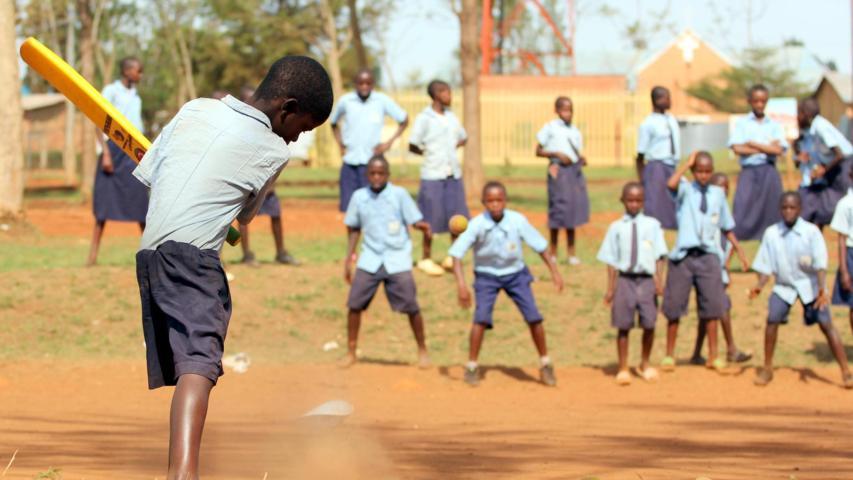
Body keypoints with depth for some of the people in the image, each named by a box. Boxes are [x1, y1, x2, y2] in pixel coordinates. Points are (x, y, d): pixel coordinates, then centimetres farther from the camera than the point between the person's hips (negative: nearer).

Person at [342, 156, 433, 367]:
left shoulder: (399, 194, -3)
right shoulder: (359, 197, 4)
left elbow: (416, 220, -5)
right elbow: (354, 228, 14)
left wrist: (424, 227, -28)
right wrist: (349, 258, 10)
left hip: (397, 261, -2)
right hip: (370, 260, 2)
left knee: (411, 307, -2)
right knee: (355, 304, -5)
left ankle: (422, 350, 16)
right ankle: (351, 352, 8)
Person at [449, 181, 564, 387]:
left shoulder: (517, 221, -19)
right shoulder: (478, 224, -23)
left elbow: (540, 245, -6)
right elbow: (456, 252, -25)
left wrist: (554, 271, -5)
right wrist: (461, 283, -35)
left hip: (515, 273, 1)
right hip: (487, 275, -1)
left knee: (533, 317, -7)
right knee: (481, 317, -18)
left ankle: (545, 364, 11)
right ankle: (472, 366, -3)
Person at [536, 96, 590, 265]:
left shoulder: (575, 132, 15)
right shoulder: (550, 128, 2)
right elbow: (538, 151, 1)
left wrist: (582, 160, -3)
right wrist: (556, 154, -13)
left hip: (575, 170, 5)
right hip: (559, 170, -5)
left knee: (575, 209, 4)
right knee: (559, 209, -5)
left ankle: (571, 253, 11)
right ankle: (553, 253, 5)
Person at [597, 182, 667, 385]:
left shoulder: (652, 225, 6)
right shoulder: (617, 228, 6)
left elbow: (659, 256, 3)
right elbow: (611, 261, 6)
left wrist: (659, 280, -9)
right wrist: (610, 288, 2)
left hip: (647, 280, 0)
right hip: (625, 279, 0)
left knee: (649, 324, 0)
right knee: (623, 326, 3)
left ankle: (645, 364, 23)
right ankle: (623, 368, 15)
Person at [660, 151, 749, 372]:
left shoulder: (718, 194, 10)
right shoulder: (685, 190, 0)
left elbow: (727, 226, 18)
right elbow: (671, 183, -24)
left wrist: (739, 250, 13)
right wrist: (688, 163, -14)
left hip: (708, 256, 2)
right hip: (683, 255, -2)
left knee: (712, 306, 2)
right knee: (674, 306, 4)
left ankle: (713, 356, 11)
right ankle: (669, 355, 15)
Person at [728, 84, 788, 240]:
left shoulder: (774, 125, 11)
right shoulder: (742, 124, 7)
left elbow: (778, 150, -2)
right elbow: (737, 149, -6)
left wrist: (753, 144, -3)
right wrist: (766, 148, -4)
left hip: (769, 172, 2)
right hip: (748, 171, -2)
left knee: (771, 212, -1)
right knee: (742, 207, -13)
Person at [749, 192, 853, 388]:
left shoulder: (811, 232, -12)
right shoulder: (771, 233, -5)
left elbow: (820, 263, -18)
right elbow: (766, 266, 0)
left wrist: (822, 288, -32)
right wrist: (759, 285, -17)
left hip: (810, 285, -2)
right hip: (784, 285, 2)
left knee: (826, 324, -9)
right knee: (772, 319, -16)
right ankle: (767, 368, 2)